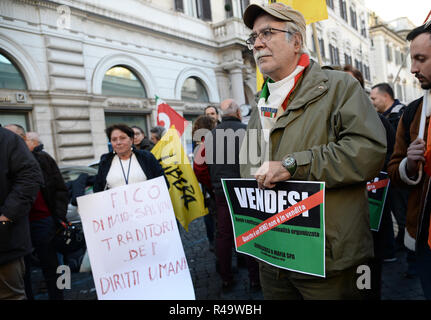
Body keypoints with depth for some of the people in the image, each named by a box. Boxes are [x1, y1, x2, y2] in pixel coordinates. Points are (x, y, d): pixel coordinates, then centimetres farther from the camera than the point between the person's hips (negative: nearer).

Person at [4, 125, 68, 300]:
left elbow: (61, 190, 3)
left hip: (43, 222, -1)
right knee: (22, 274, 12)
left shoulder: (43, 159, 2)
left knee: (50, 269, 10)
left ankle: (56, 297, 24)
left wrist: (60, 217, -5)